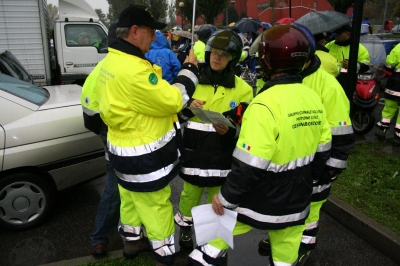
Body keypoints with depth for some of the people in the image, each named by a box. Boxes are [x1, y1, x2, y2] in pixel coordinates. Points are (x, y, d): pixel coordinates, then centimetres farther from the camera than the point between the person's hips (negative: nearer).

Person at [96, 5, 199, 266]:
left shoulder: (112, 61, 4)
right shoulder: (133, 69, -30)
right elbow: (172, 100, -24)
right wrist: (190, 69, -10)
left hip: (125, 149, 10)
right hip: (143, 157, -10)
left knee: (131, 199, 26)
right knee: (157, 207, 8)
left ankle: (132, 241, 46)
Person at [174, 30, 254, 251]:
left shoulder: (242, 89, -4)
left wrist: (229, 131, -24)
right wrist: (188, 107, -14)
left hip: (222, 156, -1)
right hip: (194, 151, 2)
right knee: (190, 194, 15)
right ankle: (184, 229, 42)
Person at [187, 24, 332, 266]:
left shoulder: (266, 104, -25)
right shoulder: (314, 99, -2)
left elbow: (249, 165, -25)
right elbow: (322, 152, 7)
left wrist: (226, 197, -11)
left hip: (260, 199, -6)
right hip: (296, 198, 7)